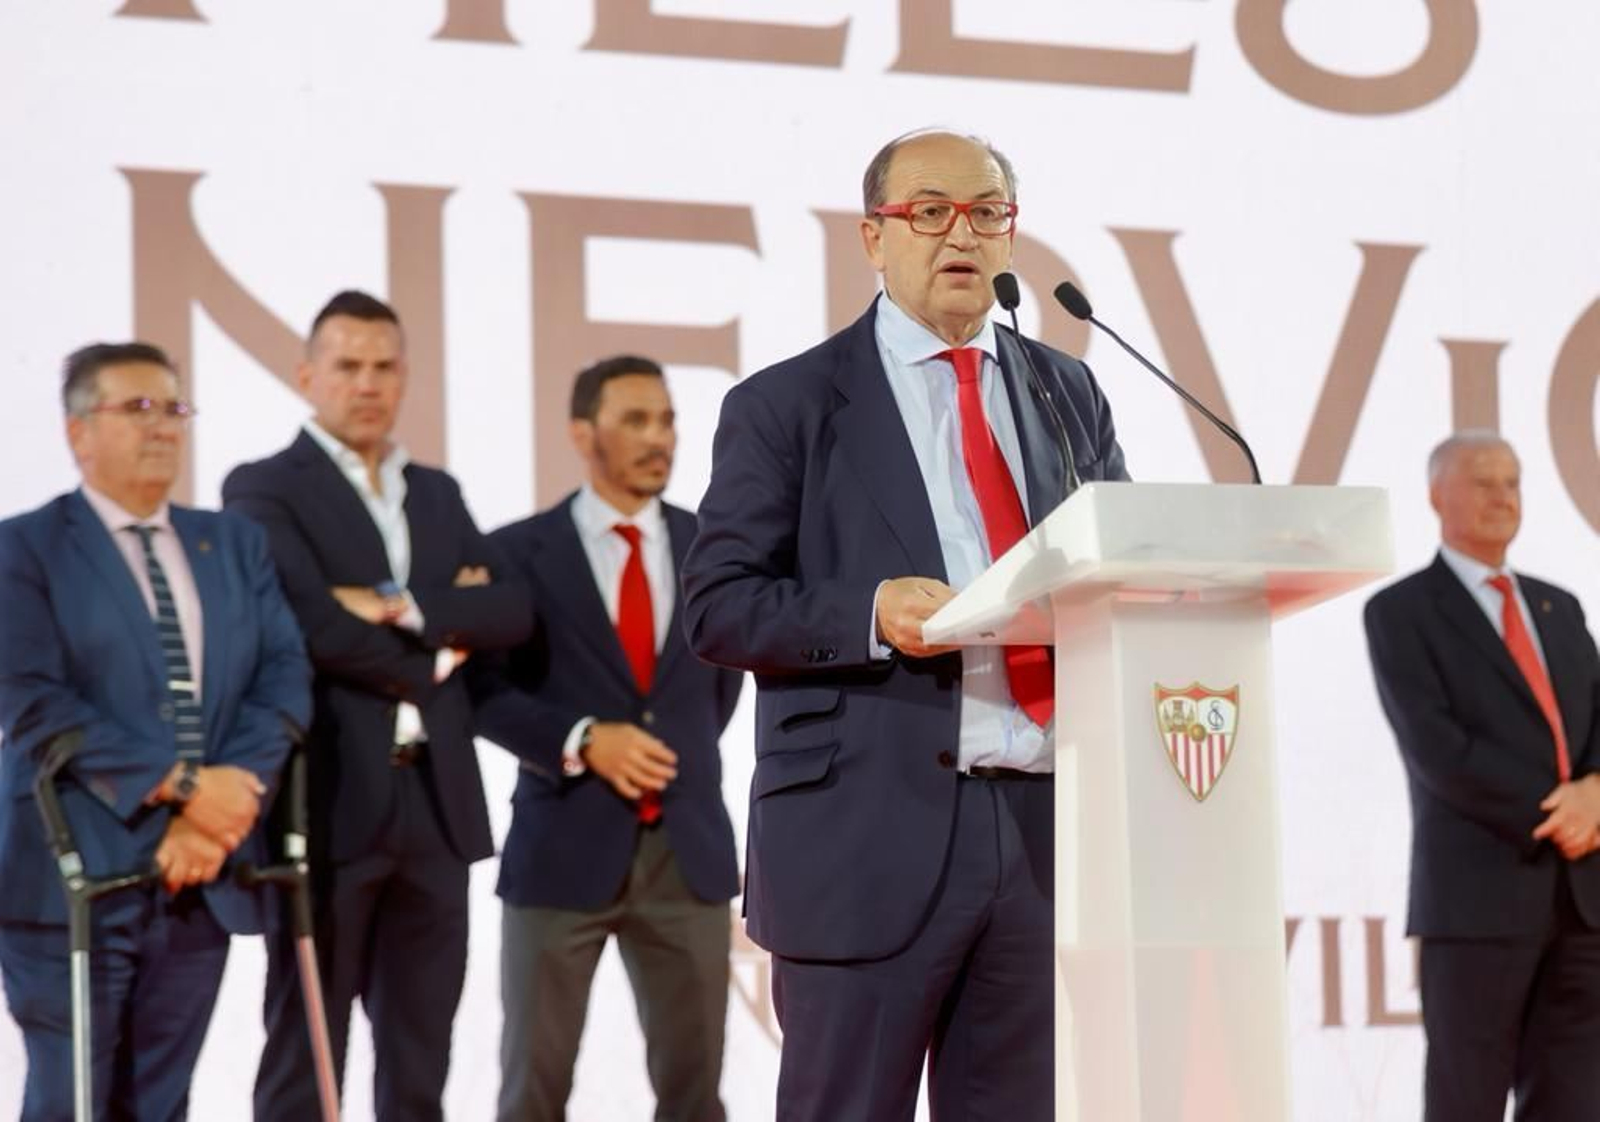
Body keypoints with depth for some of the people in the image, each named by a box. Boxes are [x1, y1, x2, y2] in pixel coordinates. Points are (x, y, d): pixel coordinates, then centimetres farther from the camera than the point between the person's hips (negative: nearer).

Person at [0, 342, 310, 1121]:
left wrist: (221, 810, -12)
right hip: (75, 879, -5)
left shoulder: (234, 543, 15)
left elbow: (285, 679, 4)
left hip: (201, 878, 5)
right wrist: (180, 784, -19)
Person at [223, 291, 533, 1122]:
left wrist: (405, 607, -12)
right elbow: (312, 624, -16)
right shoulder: (265, 491, -2)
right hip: (329, 801, -6)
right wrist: (432, 654, -4)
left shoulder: (438, 493, 17)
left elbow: (511, 612, 3)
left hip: (437, 802, 6)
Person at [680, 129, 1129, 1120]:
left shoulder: (1070, 394, 16)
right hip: (871, 837, -4)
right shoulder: (787, 406, 3)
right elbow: (718, 607, -2)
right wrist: (872, 616, -18)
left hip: (1051, 825, 4)